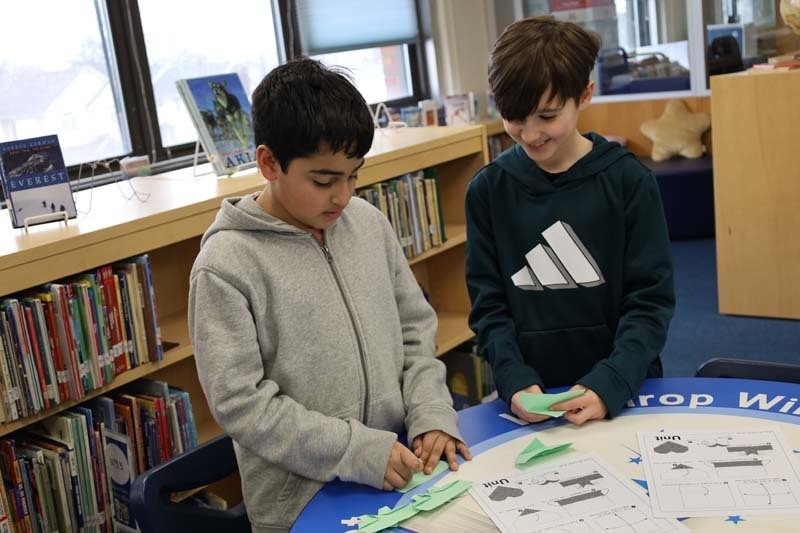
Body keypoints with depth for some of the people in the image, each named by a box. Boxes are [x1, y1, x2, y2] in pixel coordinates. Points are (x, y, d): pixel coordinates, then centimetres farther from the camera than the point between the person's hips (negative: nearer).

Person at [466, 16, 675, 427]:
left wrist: (610, 384, -17)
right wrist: (515, 382, -13)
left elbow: (651, 299, -5)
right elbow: (488, 304, 1)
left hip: (624, 392, -1)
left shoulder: (627, 180, -4)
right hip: (527, 394, 1)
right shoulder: (488, 189, 0)